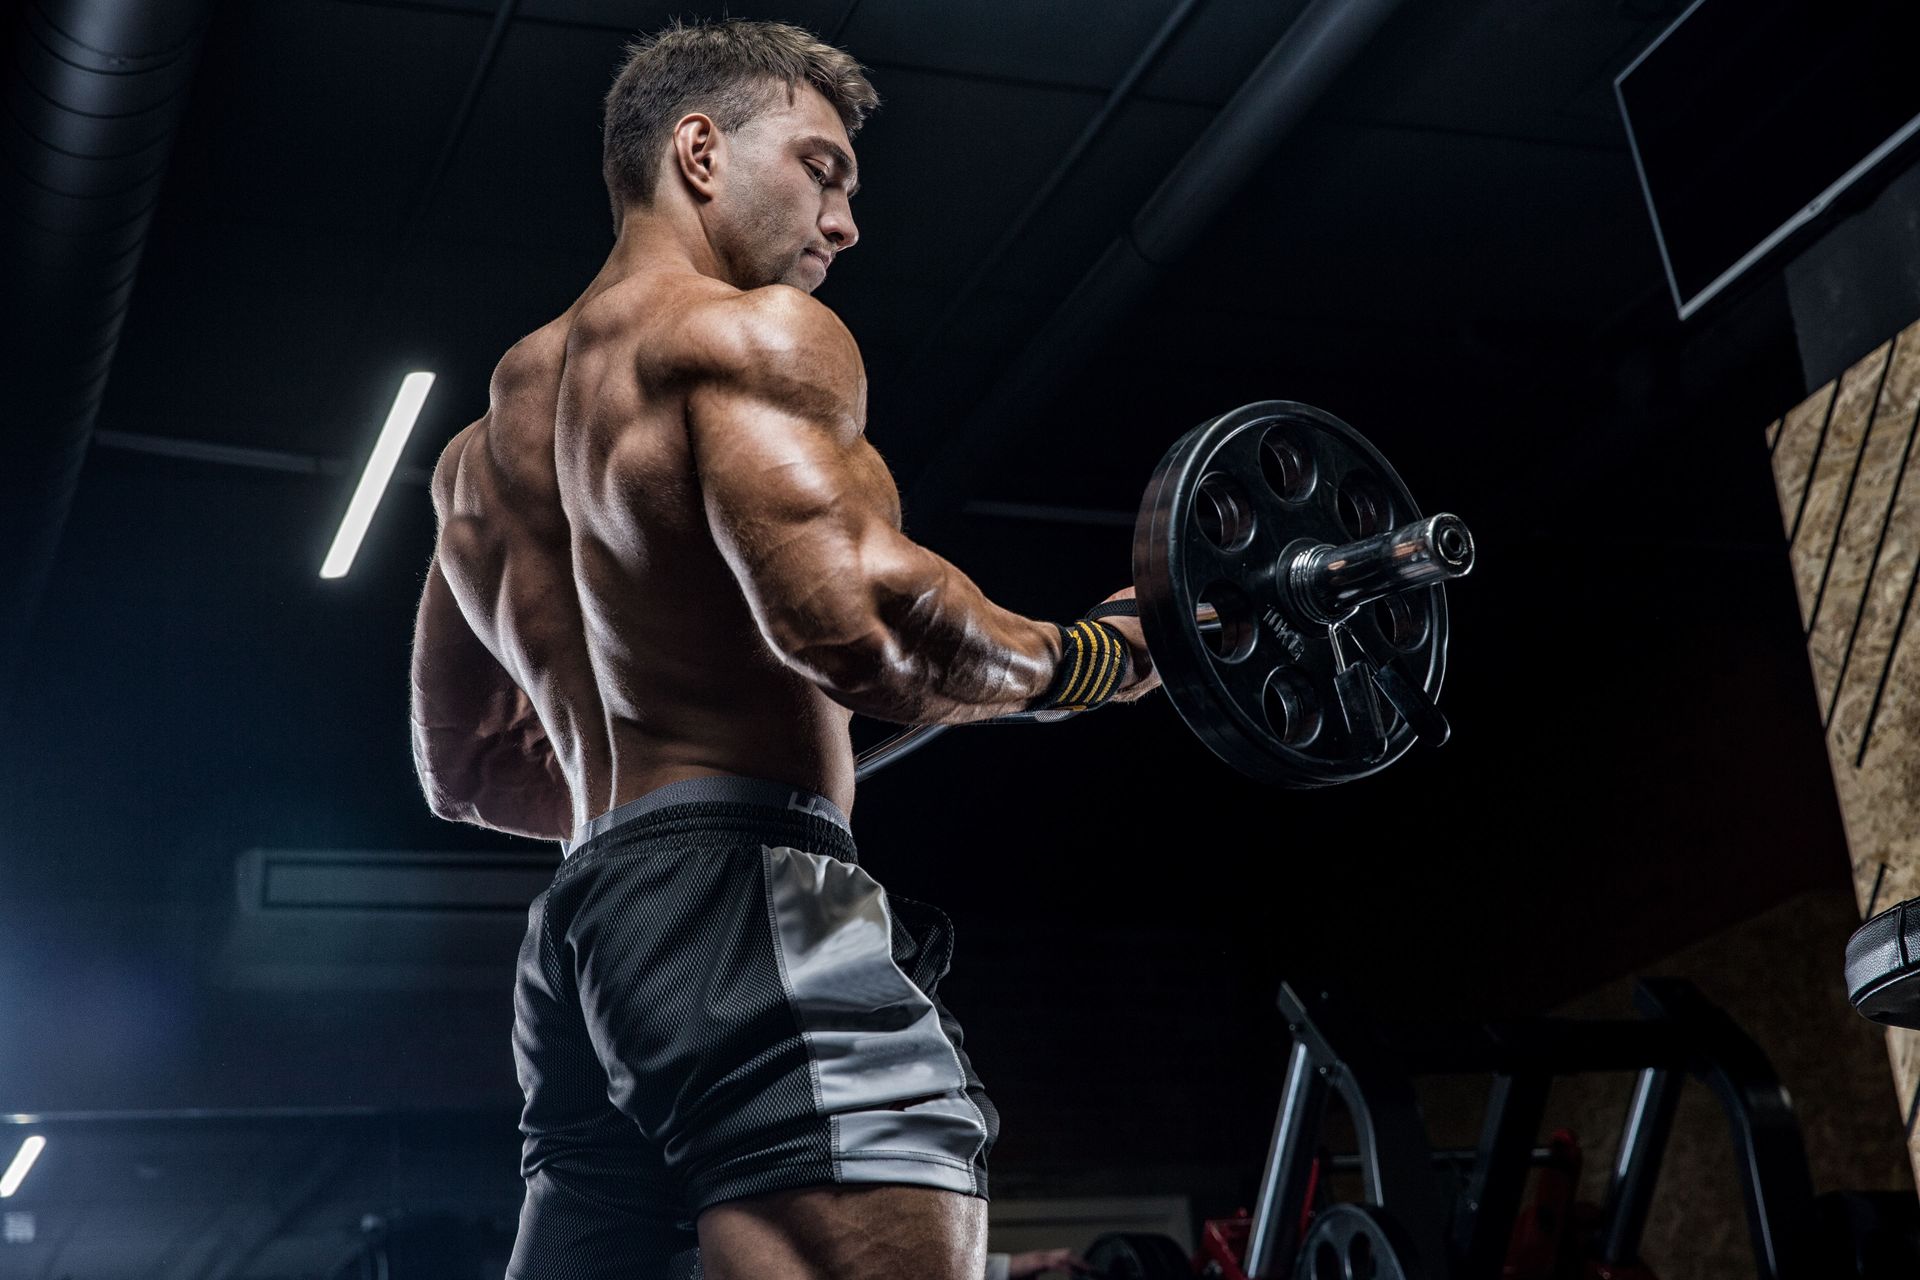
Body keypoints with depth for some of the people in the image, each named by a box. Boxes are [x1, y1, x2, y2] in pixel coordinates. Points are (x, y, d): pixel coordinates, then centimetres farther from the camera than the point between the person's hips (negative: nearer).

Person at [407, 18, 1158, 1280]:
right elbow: (856, 621, -19)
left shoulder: (491, 434, 25)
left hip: (579, 932, 10)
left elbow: (465, 769, 28)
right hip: (746, 902, -9)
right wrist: (1088, 659, -3)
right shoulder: (751, 332, -2)